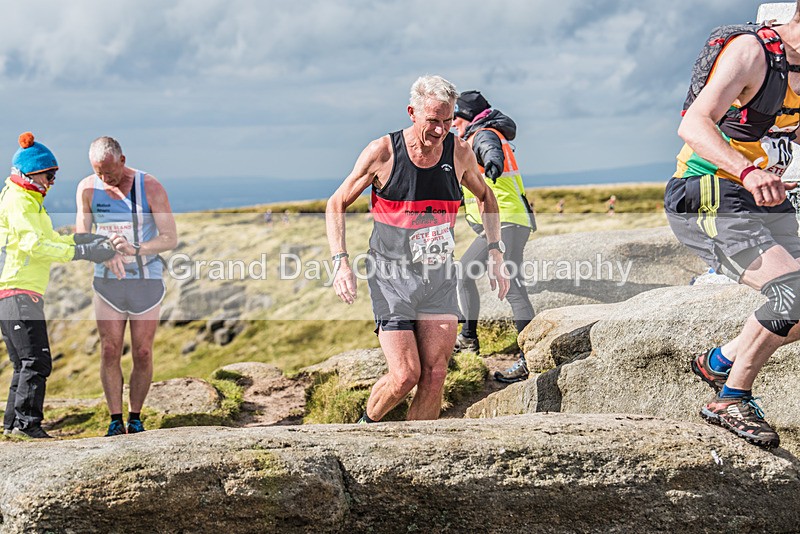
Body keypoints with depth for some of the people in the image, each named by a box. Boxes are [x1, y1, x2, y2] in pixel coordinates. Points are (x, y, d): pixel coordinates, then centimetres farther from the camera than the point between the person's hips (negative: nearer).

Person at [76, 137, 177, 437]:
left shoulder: (150, 187, -13)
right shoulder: (87, 188, -5)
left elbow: (170, 239, -13)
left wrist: (134, 249, -30)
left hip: (147, 281, -2)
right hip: (107, 283, 2)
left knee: (142, 354, 1)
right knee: (110, 351, -4)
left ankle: (135, 418, 14)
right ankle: (115, 420, 1)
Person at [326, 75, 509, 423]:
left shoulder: (459, 153, -2)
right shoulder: (383, 153, -11)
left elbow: (485, 196, 19)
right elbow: (336, 204, 0)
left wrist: (495, 255, 10)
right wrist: (341, 262, -13)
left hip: (439, 277, 3)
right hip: (391, 276, -3)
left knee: (435, 376, -5)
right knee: (405, 375, -11)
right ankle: (366, 426, 18)